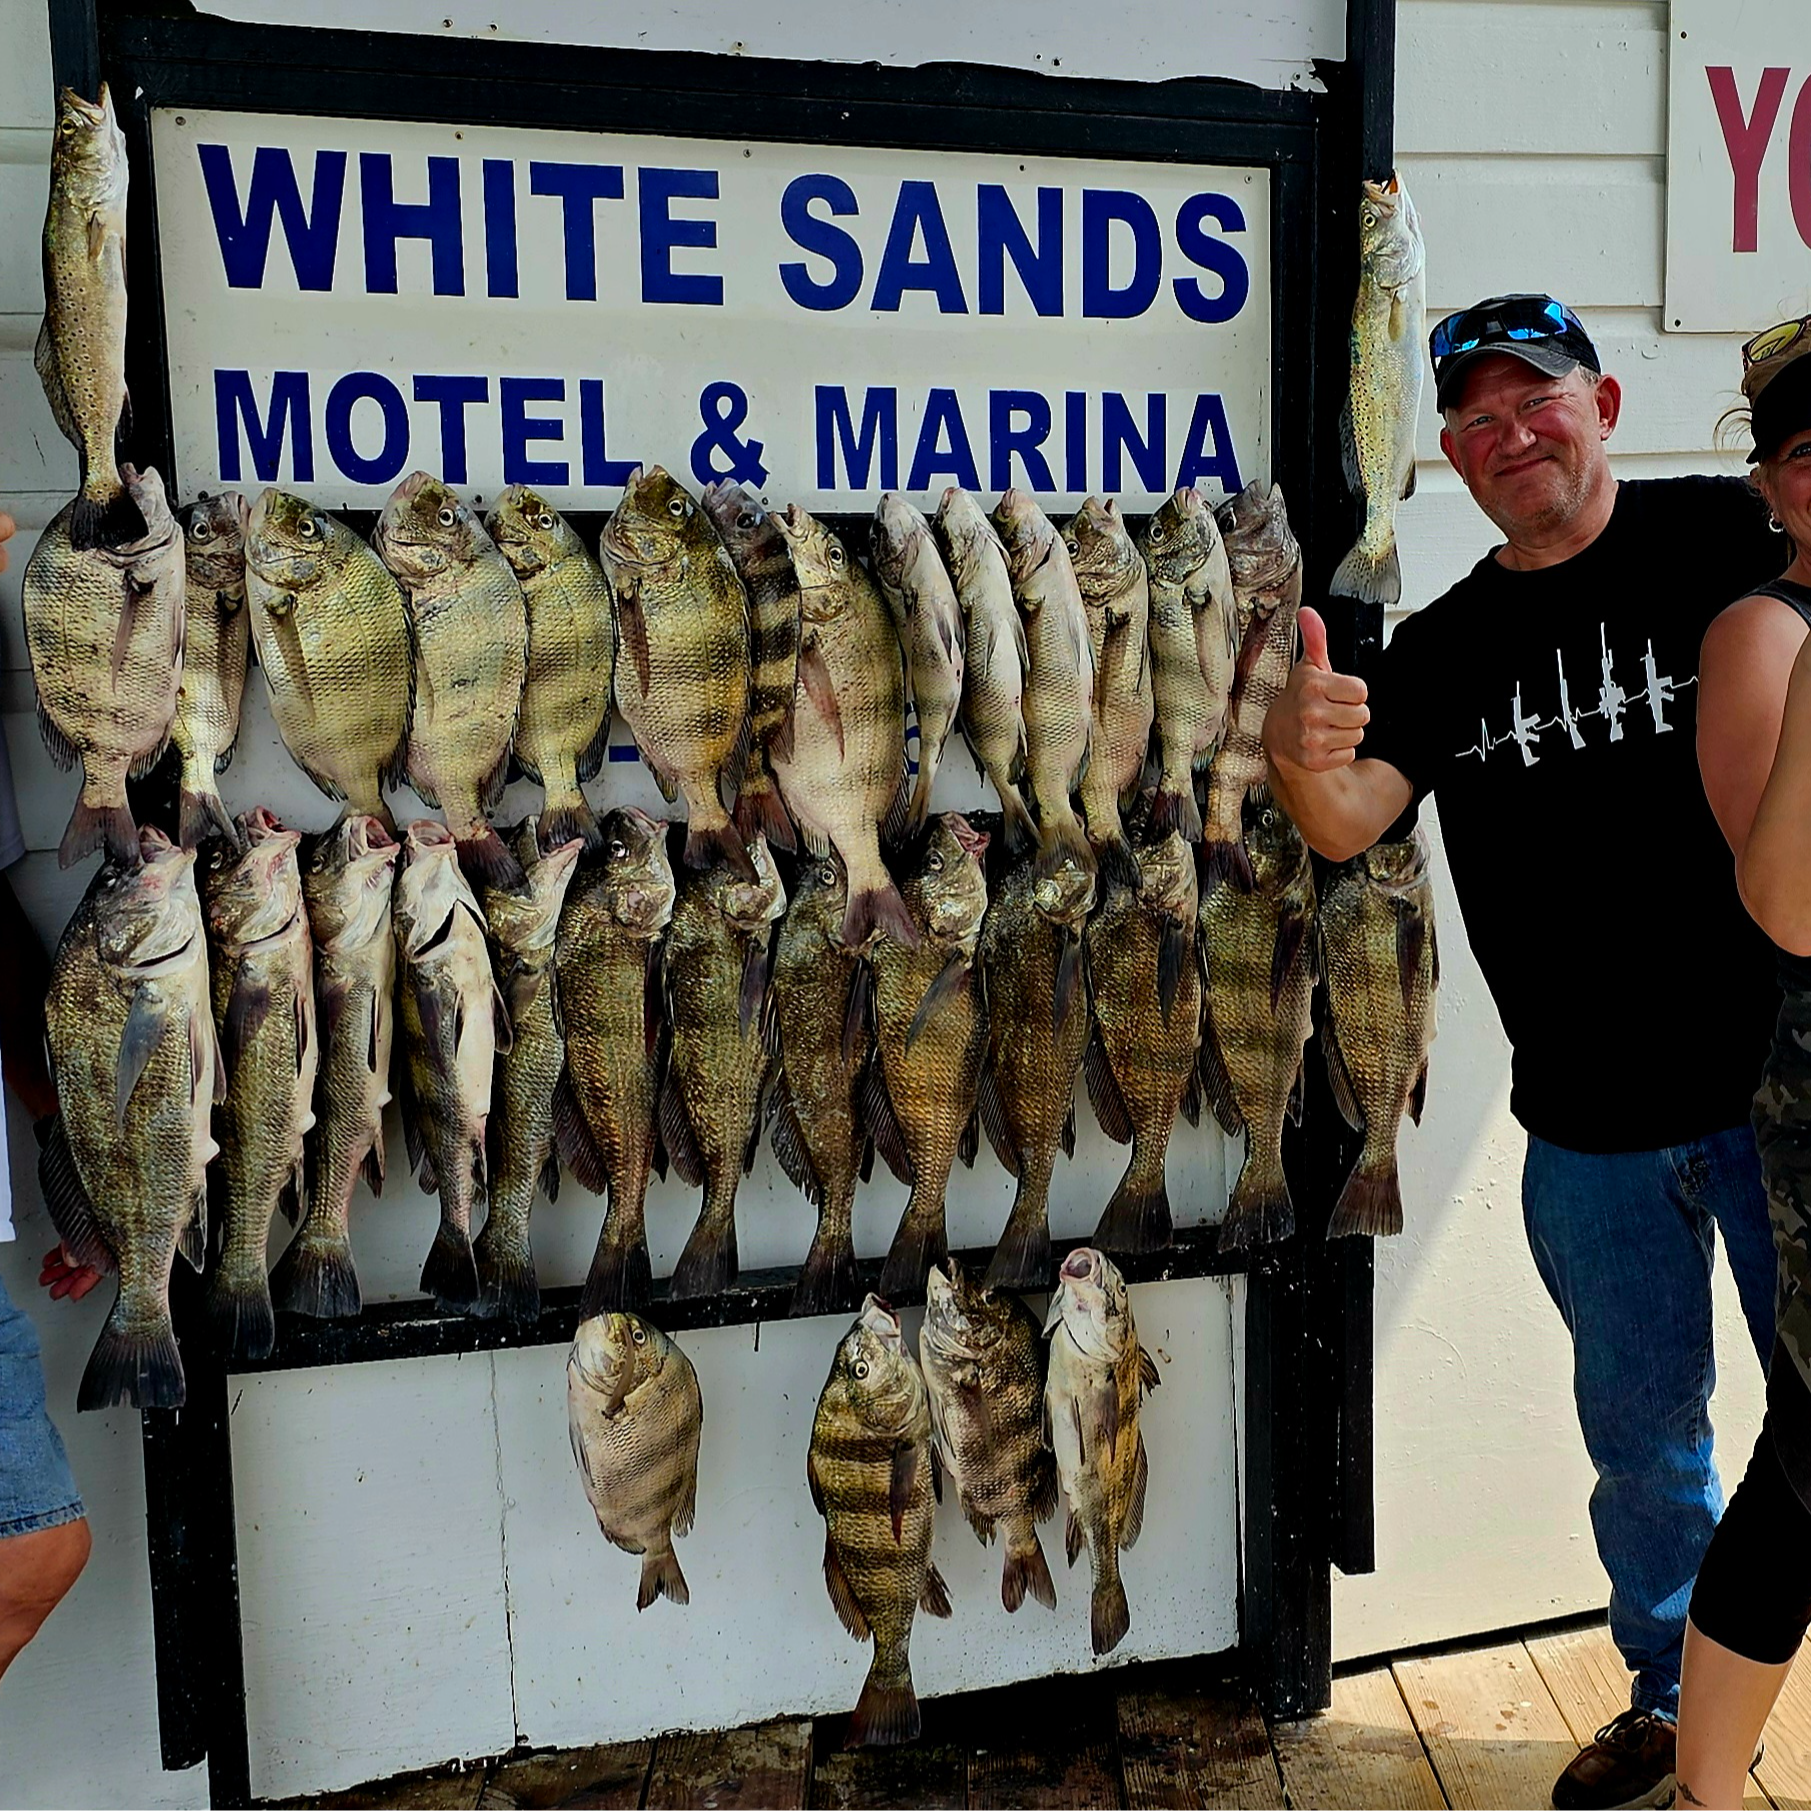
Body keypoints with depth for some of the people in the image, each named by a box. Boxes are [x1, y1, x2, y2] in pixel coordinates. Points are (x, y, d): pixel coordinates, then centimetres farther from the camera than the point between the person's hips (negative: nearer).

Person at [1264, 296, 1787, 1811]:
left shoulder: (1726, 537, -4)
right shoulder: (1445, 647, 4)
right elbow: (1348, 823, -9)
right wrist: (1298, 755, -31)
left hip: (1771, 1080, -3)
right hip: (1590, 1127, 3)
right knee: (1640, 1433, 19)